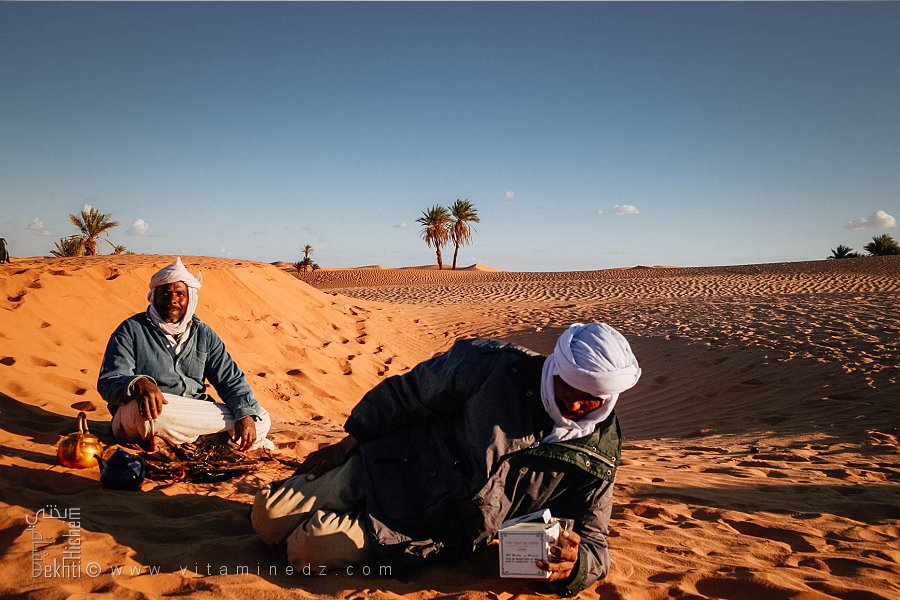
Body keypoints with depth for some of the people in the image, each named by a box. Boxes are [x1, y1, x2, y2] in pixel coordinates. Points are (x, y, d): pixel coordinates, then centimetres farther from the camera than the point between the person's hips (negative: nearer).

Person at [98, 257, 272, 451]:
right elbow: (108, 382, -10)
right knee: (143, 409, -40)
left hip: (195, 417, 5)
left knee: (260, 420, -13)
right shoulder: (131, 330, 1)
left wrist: (246, 413, -13)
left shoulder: (204, 334, 13)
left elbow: (232, 380, 8)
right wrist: (138, 383, -35)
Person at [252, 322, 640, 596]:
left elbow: (593, 544, -5)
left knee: (309, 548, -15)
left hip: (436, 536, 0)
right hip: (397, 467, 0)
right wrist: (349, 443, -1)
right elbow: (409, 392, -6)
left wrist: (573, 564, -31)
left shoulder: (597, 460, -11)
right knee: (268, 519, 0)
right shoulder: (496, 366, -18)